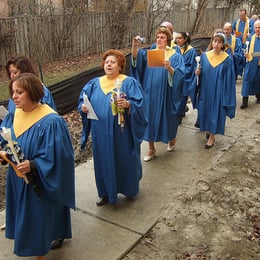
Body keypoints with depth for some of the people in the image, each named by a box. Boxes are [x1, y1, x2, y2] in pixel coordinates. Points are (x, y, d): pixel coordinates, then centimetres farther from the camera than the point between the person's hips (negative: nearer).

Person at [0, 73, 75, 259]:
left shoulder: (50, 121, -24)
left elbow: (57, 155, -23)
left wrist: (32, 165, -31)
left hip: (40, 183, -7)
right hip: (19, 179, 7)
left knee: (39, 215, 8)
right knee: (24, 215, 21)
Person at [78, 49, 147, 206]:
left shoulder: (129, 82, -4)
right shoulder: (94, 83, 10)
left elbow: (139, 104, -13)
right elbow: (82, 101, 10)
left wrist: (128, 104, -32)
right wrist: (83, 107, -12)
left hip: (122, 133, -4)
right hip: (101, 134, 4)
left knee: (125, 161, 11)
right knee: (104, 162, 13)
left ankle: (129, 190, 34)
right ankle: (106, 193, 30)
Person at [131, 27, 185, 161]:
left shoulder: (175, 56, -1)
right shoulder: (148, 53, 6)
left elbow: (179, 75, -15)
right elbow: (136, 58, -14)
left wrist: (170, 68, -35)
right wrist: (134, 47, -35)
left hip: (166, 95, -2)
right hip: (150, 93, 2)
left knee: (167, 118, 11)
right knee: (150, 117, 5)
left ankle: (172, 138, 41)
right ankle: (151, 148, 18)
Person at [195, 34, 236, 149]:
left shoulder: (227, 59, -7)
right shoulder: (205, 56, 0)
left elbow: (229, 79, -6)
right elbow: (200, 72, 9)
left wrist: (226, 94, -9)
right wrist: (198, 72, -14)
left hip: (218, 90, -3)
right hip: (205, 89, 3)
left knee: (216, 111, 2)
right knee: (205, 109, 12)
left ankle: (212, 136, 13)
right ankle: (207, 128, 38)